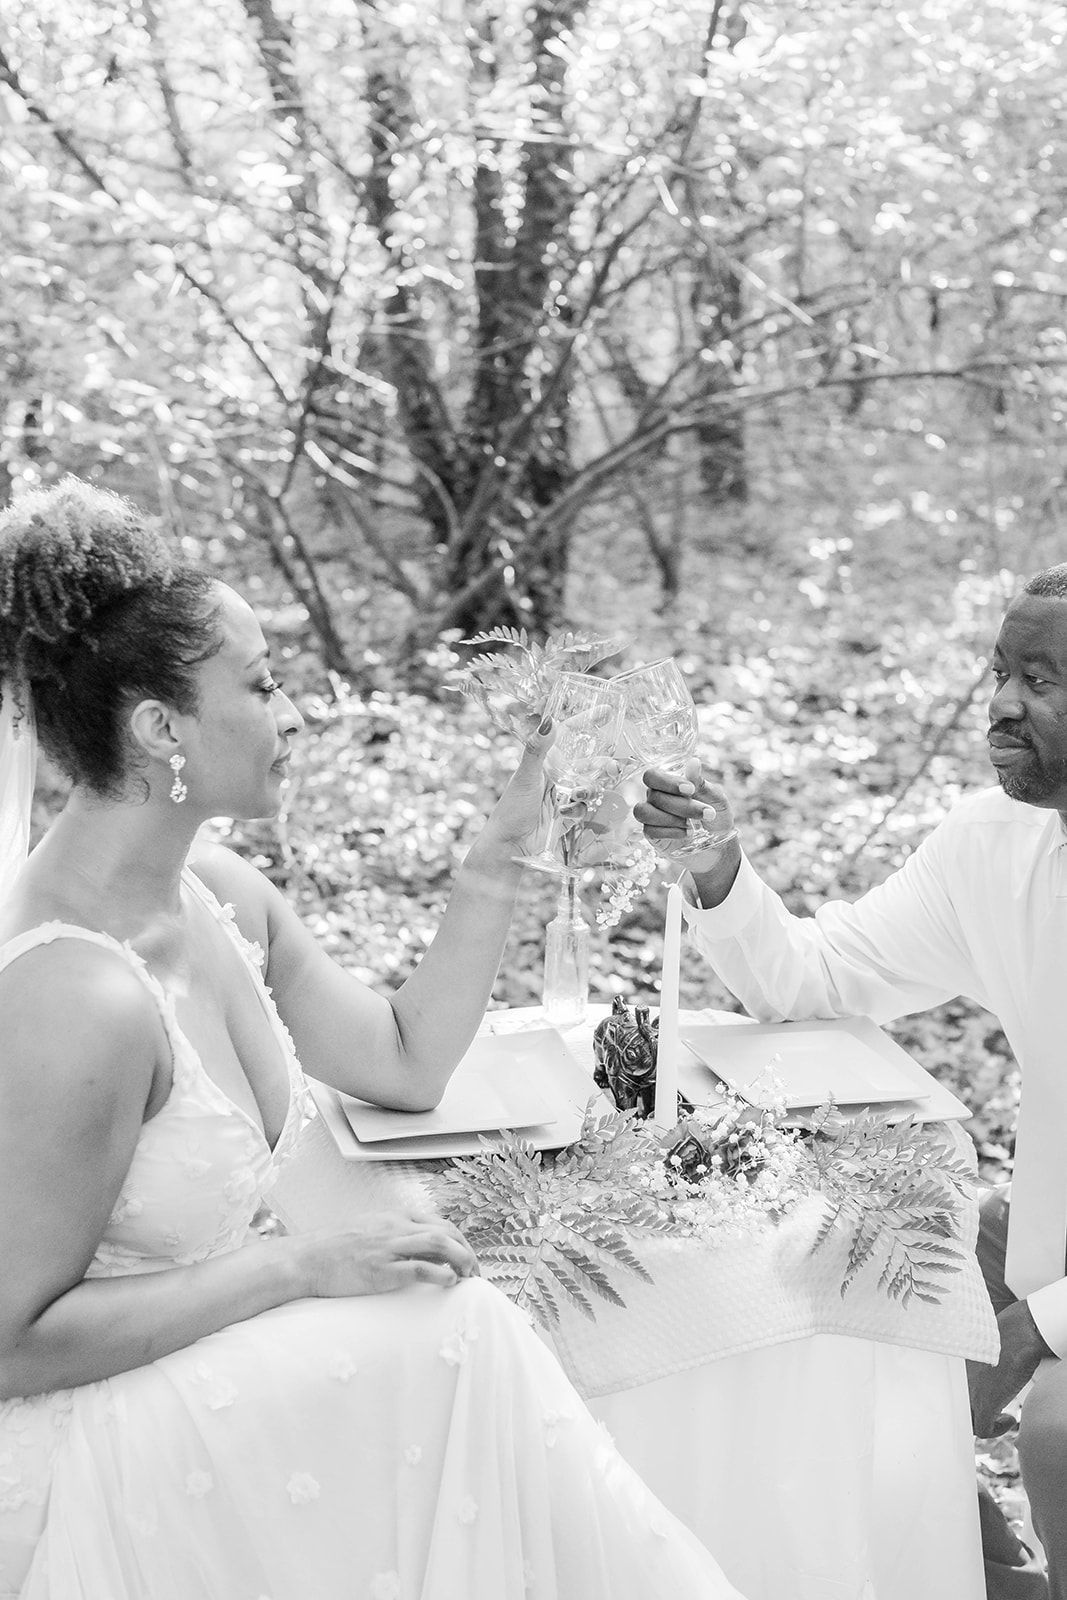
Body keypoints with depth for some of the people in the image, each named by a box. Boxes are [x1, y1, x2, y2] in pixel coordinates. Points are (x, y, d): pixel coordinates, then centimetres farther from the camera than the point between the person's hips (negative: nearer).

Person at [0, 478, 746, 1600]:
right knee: (449, 1338, -16)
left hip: (195, 1371, 8)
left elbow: (406, 1061, 10)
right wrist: (300, 1267, -22)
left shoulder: (216, 894, -1)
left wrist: (503, 849, 4)